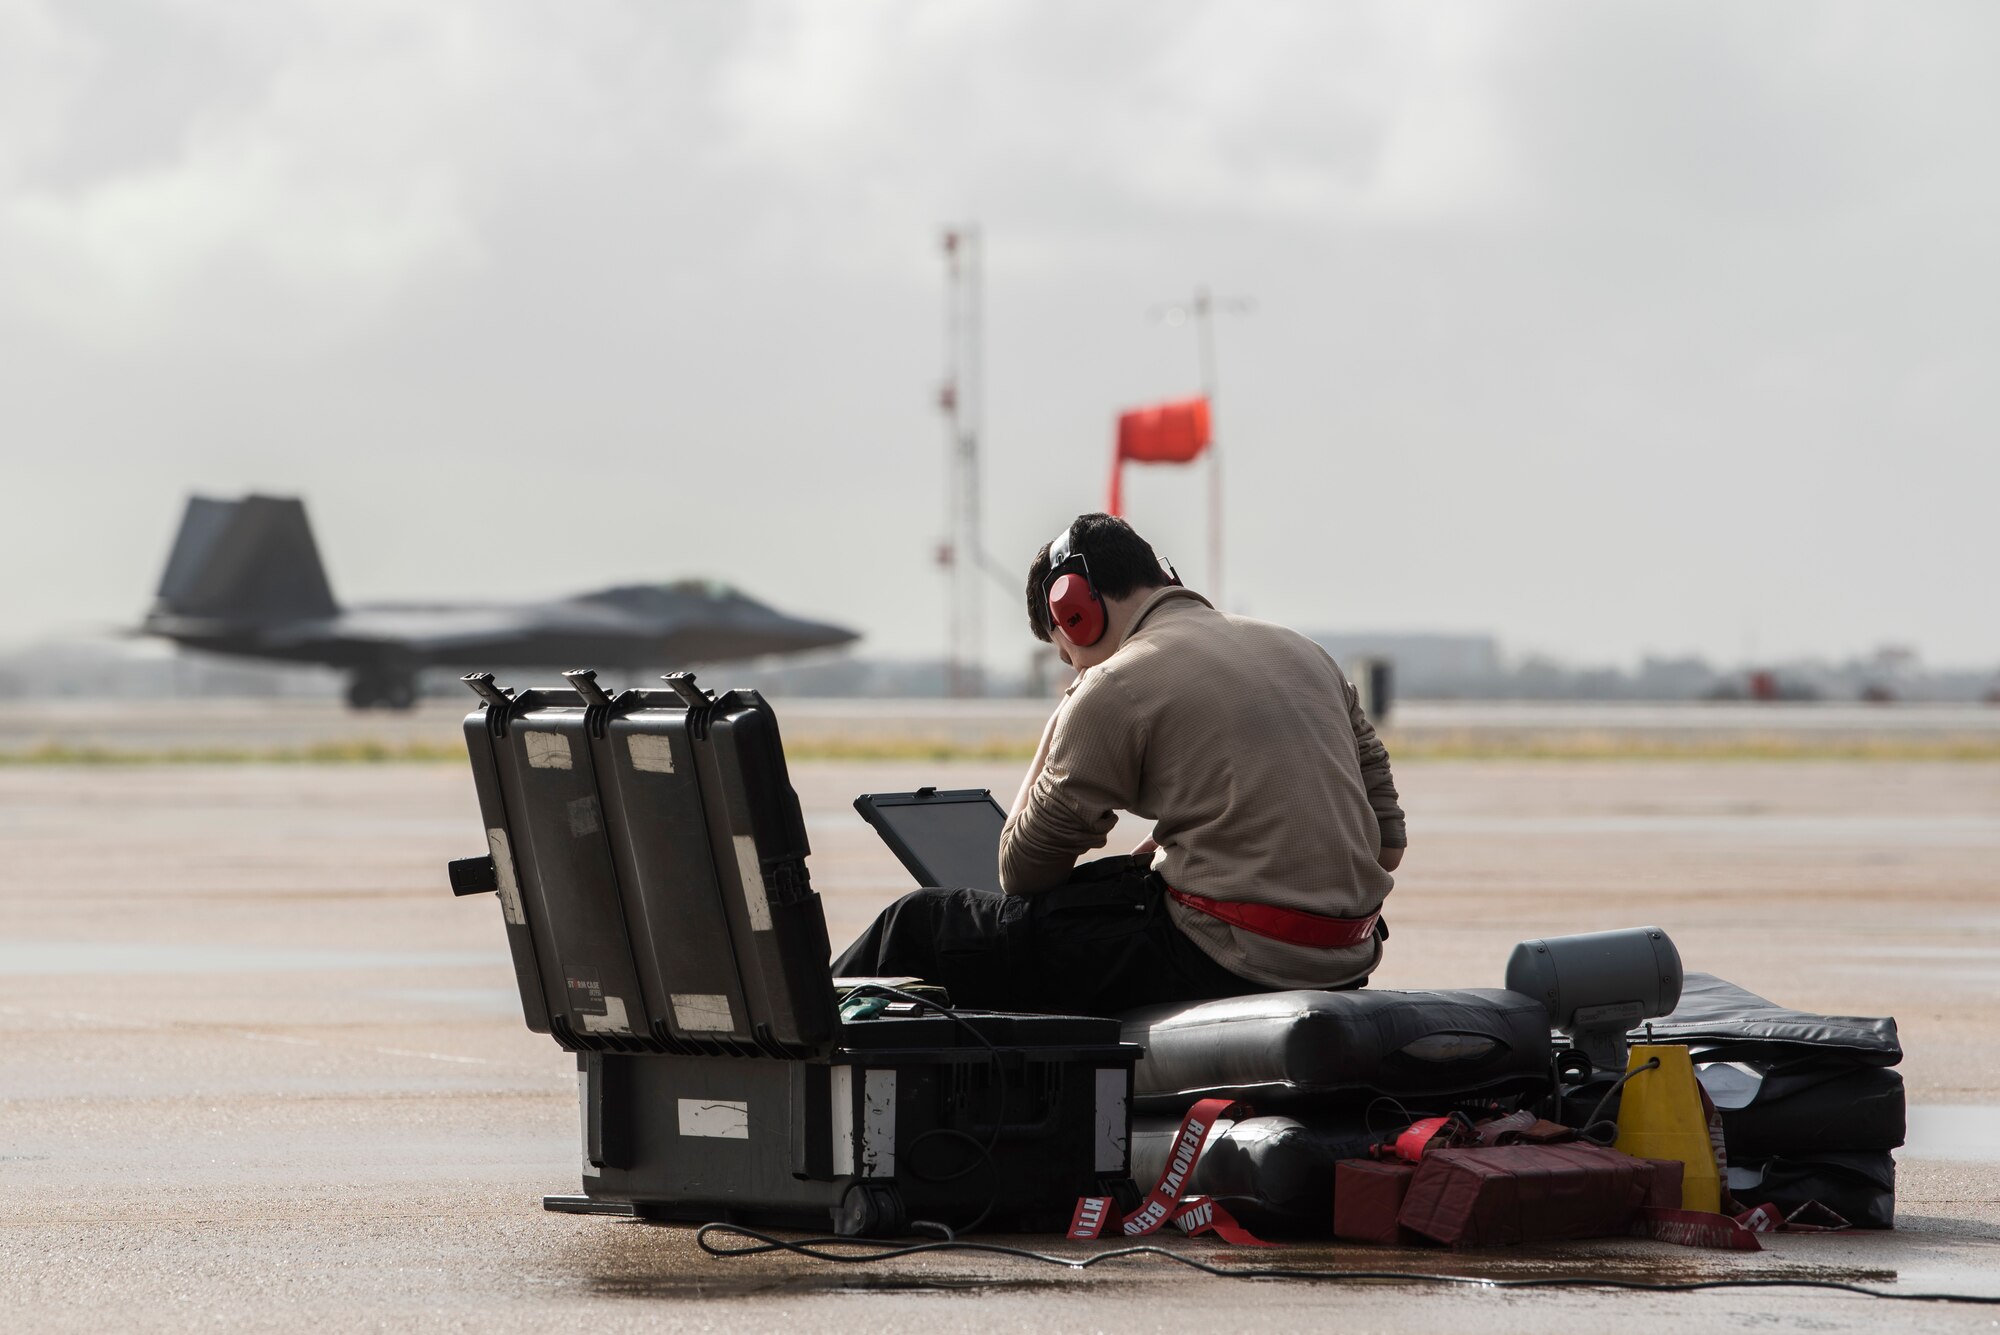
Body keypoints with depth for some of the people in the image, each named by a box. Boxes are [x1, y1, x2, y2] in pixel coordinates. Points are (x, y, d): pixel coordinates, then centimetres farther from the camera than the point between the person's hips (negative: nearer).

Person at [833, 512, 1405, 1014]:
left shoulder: (1117, 688, -6)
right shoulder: (1302, 652, 16)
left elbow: (1021, 872, 2)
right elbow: (1386, 844, 18)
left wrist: (1061, 723, 13)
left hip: (1229, 959, -8)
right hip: (1346, 957, 8)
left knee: (922, 923, 3)